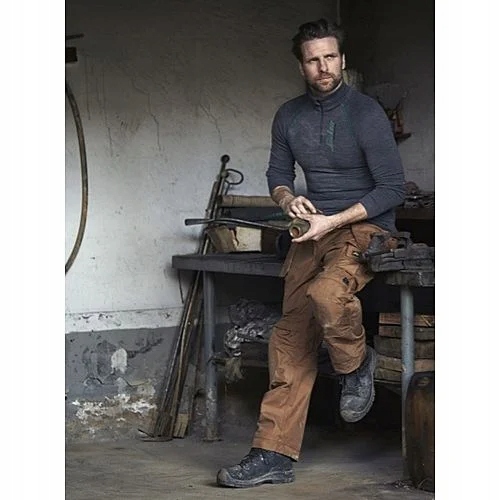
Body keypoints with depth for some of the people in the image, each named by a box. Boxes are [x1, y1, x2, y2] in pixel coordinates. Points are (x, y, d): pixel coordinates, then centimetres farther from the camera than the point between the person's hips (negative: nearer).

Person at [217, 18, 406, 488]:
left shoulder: (366, 113, -10)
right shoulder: (289, 116, 8)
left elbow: (393, 188, -11)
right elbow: (277, 173, 21)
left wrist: (333, 221, -17)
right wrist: (289, 199, -3)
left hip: (364, 227, -5)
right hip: (313, 232, 5)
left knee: (326, 292, -37)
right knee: (291, 340, -6)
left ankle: (356, 365, -6)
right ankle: (274, 455, -5)